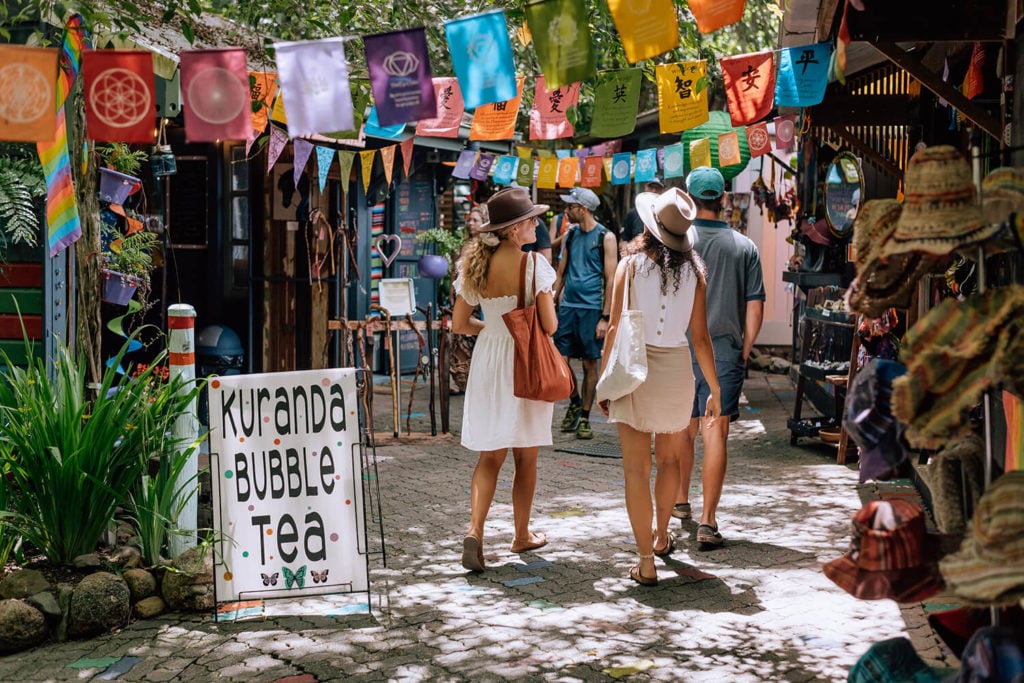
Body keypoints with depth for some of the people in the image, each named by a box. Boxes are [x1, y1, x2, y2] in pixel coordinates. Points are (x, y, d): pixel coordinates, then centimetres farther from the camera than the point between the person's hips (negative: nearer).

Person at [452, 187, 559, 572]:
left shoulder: (474, 264, -1)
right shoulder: (533, 263, -14)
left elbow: (459, 324, 3)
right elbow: (550, 325, -15)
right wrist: (526, 325, 7)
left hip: (488, 361, 4)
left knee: (490, 455, 10)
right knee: (525, 456, 11)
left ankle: (475, 529, -8)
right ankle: (522, 535, 24)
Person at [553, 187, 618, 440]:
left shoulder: (605, 237, -4)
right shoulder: (571, 235, 11)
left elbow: (610, 279, -7)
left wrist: (605, 317, -11)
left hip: (591, 308, -5)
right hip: (567, 306, 5)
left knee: (590, 364, 2)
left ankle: (585, 417, 11)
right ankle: (574, 401, 26)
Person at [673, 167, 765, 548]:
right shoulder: (744, 247, -1)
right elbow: (755, 308, 0)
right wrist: (744, 351, 10)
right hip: (725, 352, 0)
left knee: (683, 430, 17)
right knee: (715, 434, -3)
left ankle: (679, 501, 36)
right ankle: (707, 521, -8)